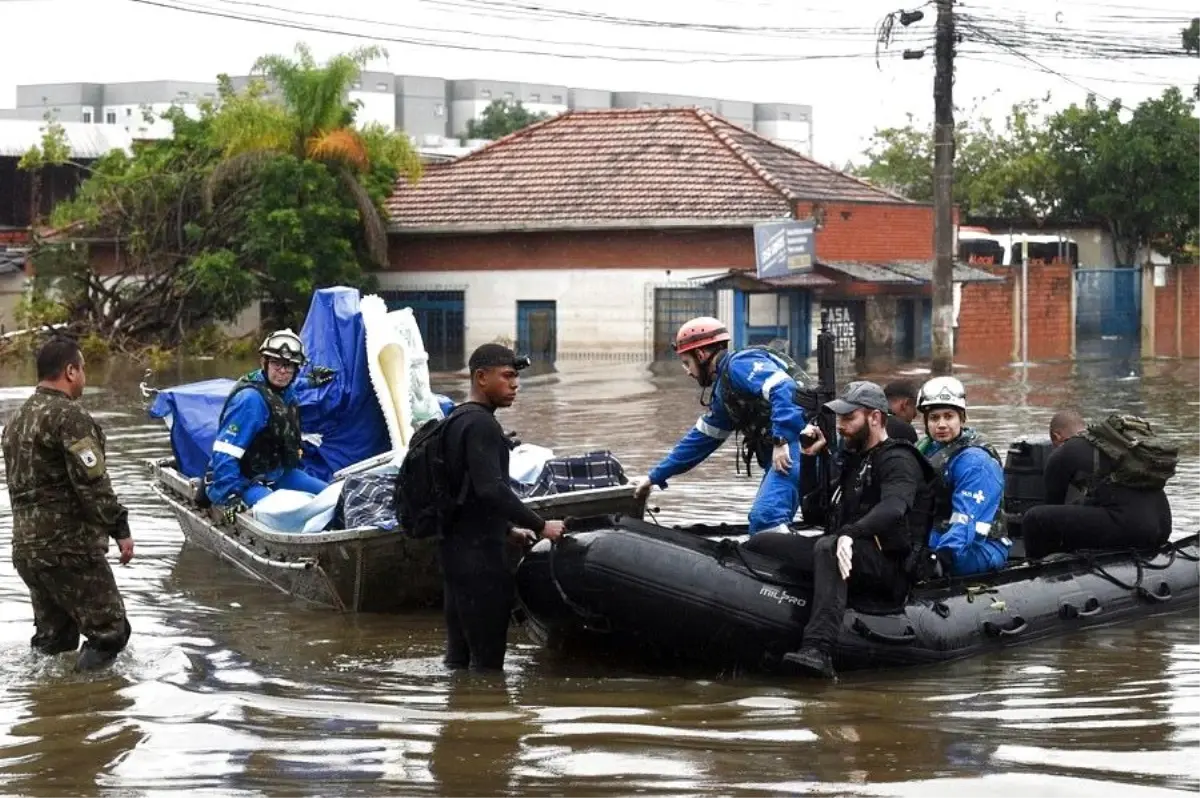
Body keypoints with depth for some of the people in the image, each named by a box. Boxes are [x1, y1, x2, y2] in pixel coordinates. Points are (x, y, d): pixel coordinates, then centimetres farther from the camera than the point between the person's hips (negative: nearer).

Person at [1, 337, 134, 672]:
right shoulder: (69, 417, -14)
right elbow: (92, 483, -19)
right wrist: (120, 528, -11)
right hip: (69, 547, -9)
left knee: (52, 637, 17)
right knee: (109, 630, -3)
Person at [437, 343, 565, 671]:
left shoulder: (456, 420, 18)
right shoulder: (481, 424, -15)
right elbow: (491, 489, -25)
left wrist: (507, 530, 24)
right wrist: (540, 526, -19)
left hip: (456, 549, 11)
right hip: (479, 555, -10)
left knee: (459, 655, 14)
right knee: (487, 657, -8)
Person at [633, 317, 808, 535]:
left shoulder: (740, 365, -5)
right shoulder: (723, 393, 25)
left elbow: (784, 390, -20)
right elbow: (700, 440, 33)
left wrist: (781, 440, -27)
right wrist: (655, 477, 37)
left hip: (794, 446, -10)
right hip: (776, 456, 10)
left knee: (765, 518, -27)